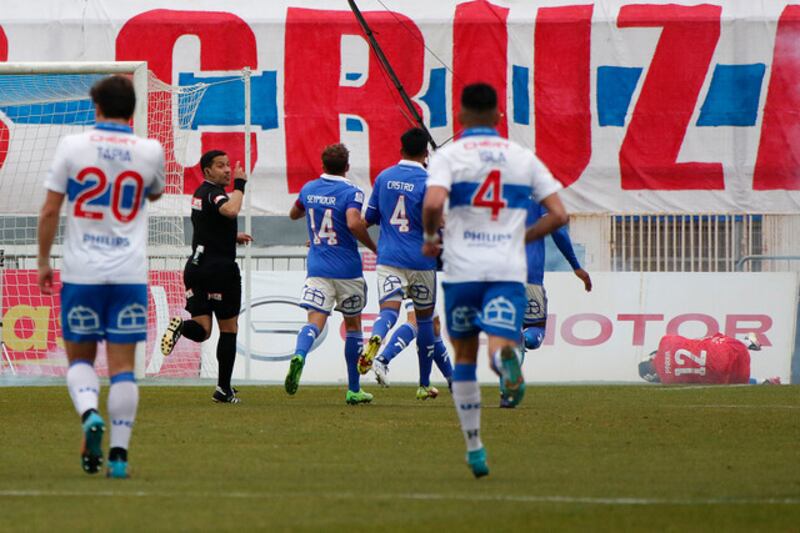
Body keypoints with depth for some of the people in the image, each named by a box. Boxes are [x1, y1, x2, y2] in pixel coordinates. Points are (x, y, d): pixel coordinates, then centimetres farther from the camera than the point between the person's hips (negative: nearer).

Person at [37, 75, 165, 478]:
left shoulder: (72, 146, -3)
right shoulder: (150, 151, 1)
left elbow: (49, 210, -2)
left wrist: (43, 260, 9)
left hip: (81, 272, -1)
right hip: (129, 274, 1)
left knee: (80, 358, 12)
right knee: (122, 365, 2)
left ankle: (89, 414, -16)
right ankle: (119, 454, -3)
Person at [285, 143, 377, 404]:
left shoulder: (309, 189, 7)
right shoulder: (351, 192, -9)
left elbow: (294, 214, 25)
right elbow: (354, 224, -26)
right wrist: (373, 247, -11)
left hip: (317, 268, 3)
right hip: (347, 270, -3)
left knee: (315, 321, -8)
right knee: (353, 325, 13)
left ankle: (299, 355, -43)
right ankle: (354, 390, 18)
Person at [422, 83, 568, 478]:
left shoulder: (448, 156, 1)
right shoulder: (523, 157, 11)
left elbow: (433, 204, -17)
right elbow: (558, 215, 6)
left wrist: (430, 236, 3)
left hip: (462, 269, 0)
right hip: (509, 269, 1)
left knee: (464, 356, 16)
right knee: (499, 345, -12)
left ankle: (474, 448, 19)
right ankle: (506, 357, -52)